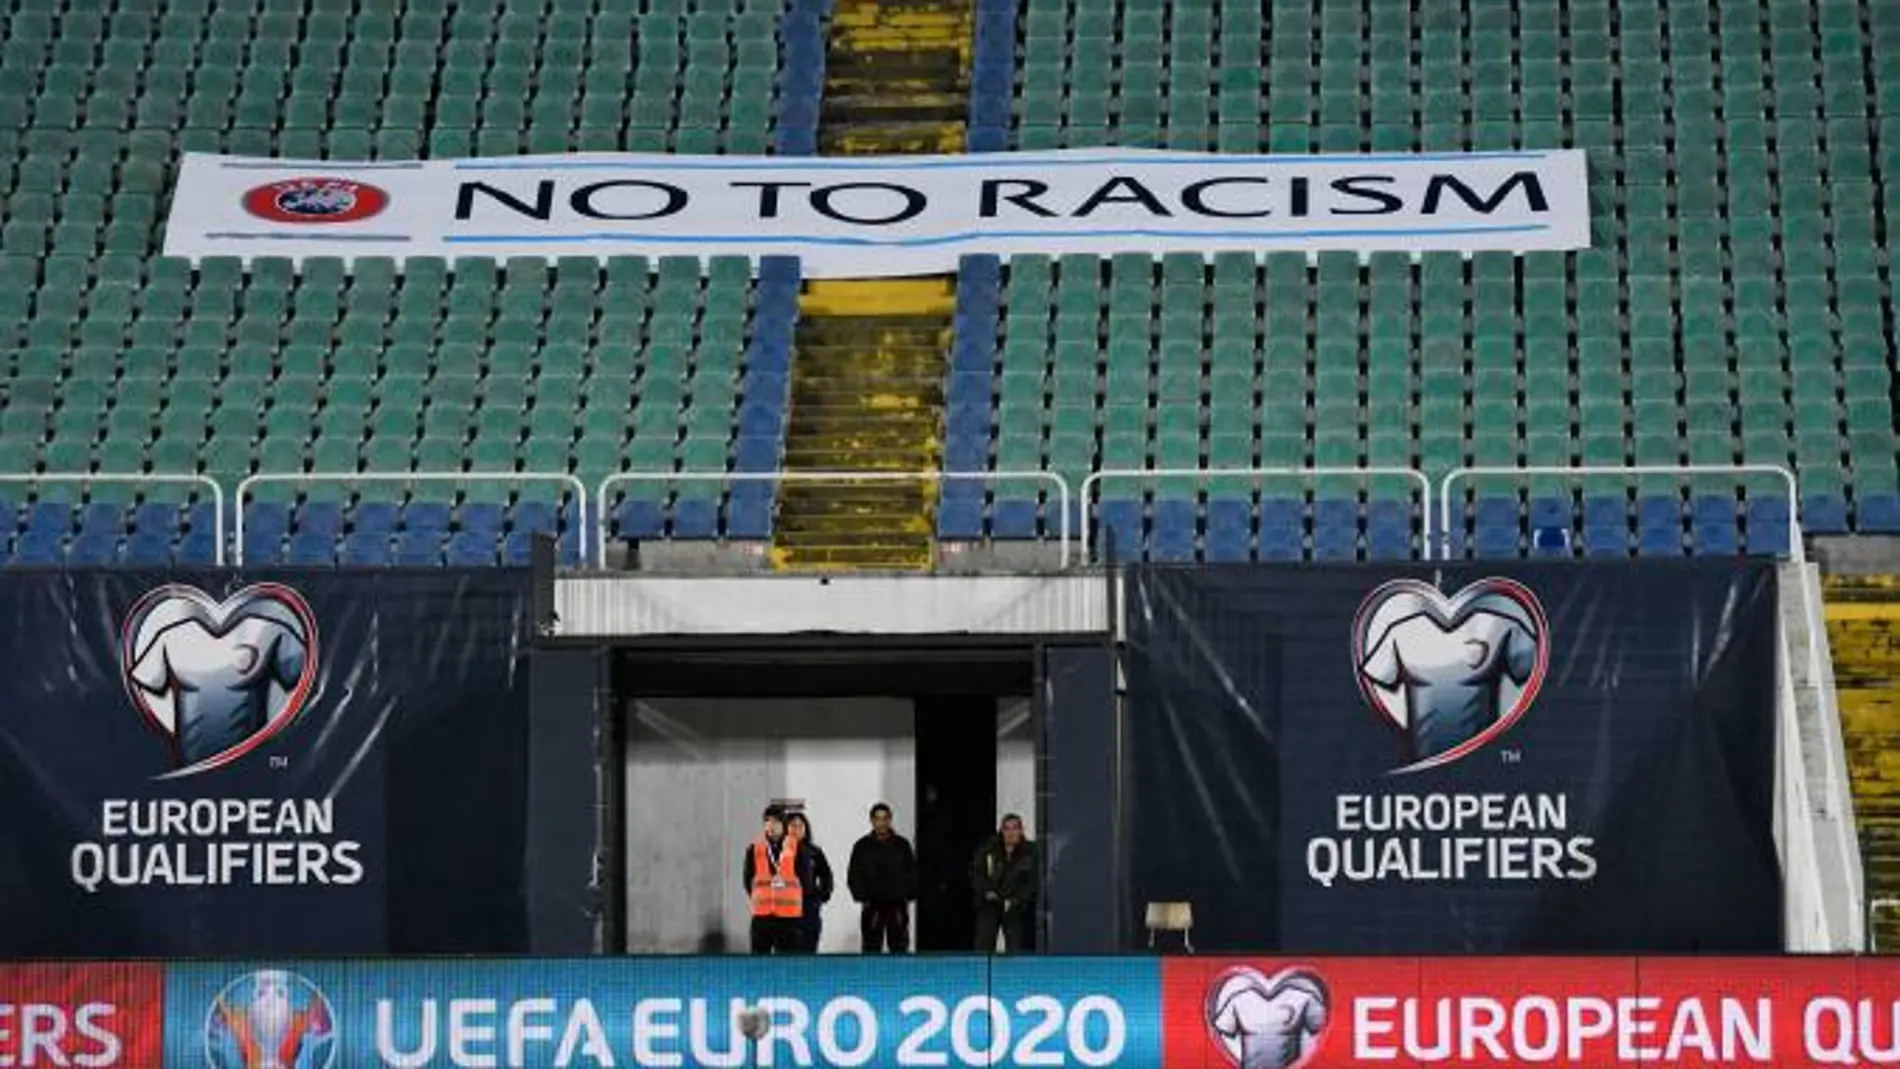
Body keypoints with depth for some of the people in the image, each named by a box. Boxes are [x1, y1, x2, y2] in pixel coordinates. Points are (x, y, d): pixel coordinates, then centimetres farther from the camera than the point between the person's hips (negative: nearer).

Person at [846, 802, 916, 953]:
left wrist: (909, 895, -3)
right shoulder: (862, 847, 3)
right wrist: (862, 897, -9)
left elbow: (912, 873, 9)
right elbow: (854, 877, 3)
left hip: (898, 906, 1)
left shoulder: (902, 845, 7)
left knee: (900, 947, 1)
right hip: (872, 907, -1)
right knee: (872, 949, -1)